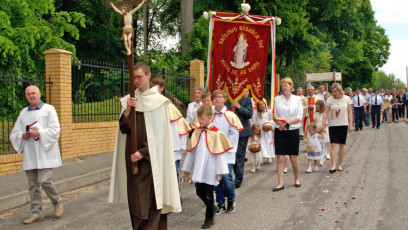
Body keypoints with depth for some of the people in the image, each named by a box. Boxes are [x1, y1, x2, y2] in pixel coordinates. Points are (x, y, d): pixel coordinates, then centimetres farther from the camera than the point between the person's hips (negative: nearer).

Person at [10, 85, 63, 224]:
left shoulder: (48, 109, 3)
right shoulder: (23, 113, 17)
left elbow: (55, 129, -6)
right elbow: (14, 133, 16)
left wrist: (39, 133, -18)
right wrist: (22, 135, -6)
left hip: (45, 154, -5)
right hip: (29, 155, 5)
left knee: (44, 181, -13)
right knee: (33, 184, 4)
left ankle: (57, 202, 13)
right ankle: (37, 213, 12)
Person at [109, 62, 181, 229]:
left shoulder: (158, 101, -5)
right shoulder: (130, 100, 8)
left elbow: (159, 134, -8)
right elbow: (123, 129, 1)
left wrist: (143, 152, -14)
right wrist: (127, 110, -14)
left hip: (151, 158, -4)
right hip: (132, 156, 5)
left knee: (152, 200, -3)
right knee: (135, 198, 10)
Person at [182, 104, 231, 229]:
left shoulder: (216, 133, -10)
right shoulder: (196, 132, 6)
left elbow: (220, 153, -9)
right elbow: (191, 151, 12)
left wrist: (220, 171, -10)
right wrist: (187, 168, 14)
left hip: (210, 170, -5)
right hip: (199, 170, 5)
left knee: (208, 194, 2)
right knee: (199, 192, 10)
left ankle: (209, 219, 17)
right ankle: (212, 207, 35)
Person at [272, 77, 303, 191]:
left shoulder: (297, 99, 3)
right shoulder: (277, 99, 5)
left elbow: (300, 116, -3)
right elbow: (274, 115, 3)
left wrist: (287, 122, -16)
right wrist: (280, 122, -17)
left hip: (293, 131, 0)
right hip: (280, 131, 0)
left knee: (293, 158, 6)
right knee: (280, 158, -3)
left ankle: (297, 179, 28)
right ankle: (281, 183, 1)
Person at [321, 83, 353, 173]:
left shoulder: (347, 98, 4)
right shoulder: (329, 100, 1)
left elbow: (350, 112, 6)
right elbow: (326, 112, -2)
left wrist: (351, 124, 0)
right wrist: (323, 123, -15)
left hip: (343, 124, 1)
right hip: (333, 125, -1)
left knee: (342, 145, 6)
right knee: (333, 144, -9)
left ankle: (340, 164, 19)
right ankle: (333, 166, -9)